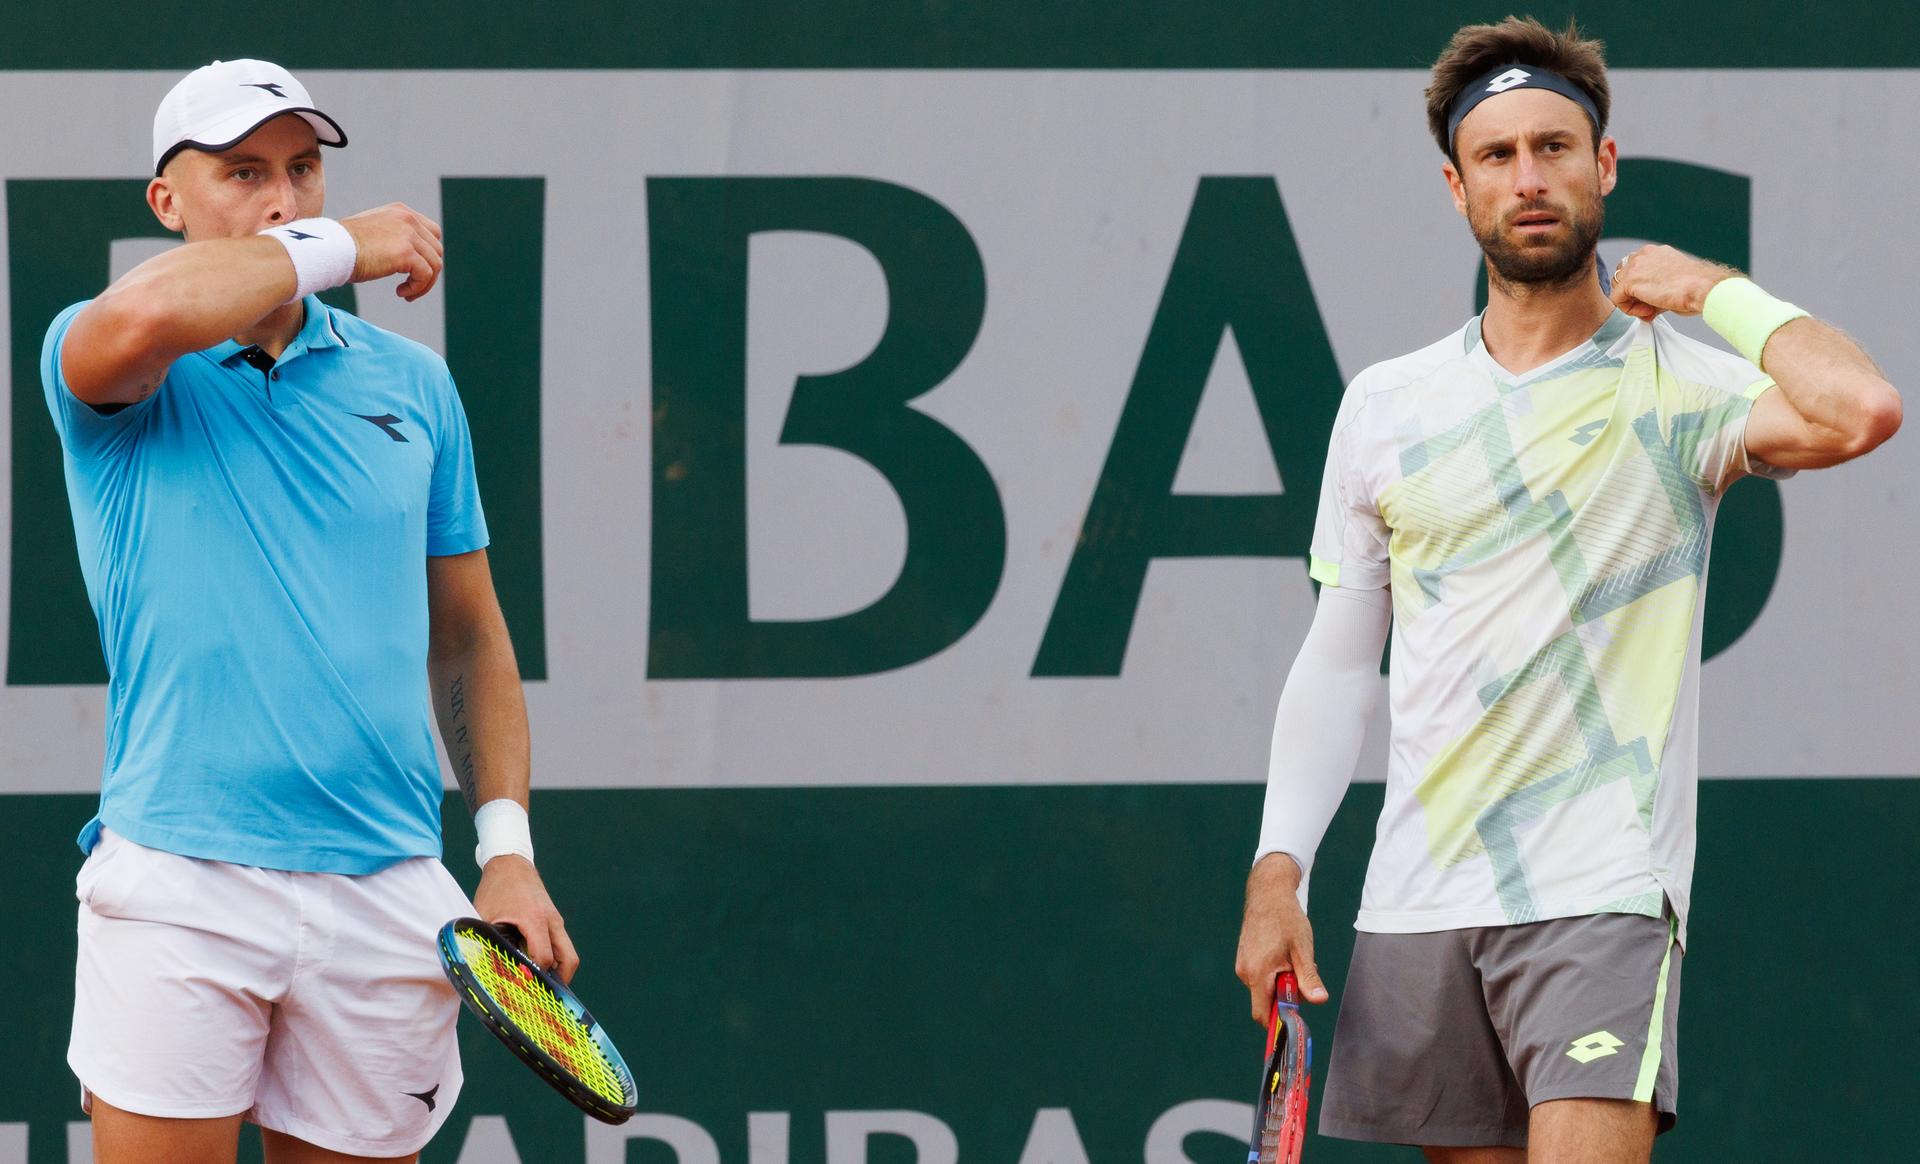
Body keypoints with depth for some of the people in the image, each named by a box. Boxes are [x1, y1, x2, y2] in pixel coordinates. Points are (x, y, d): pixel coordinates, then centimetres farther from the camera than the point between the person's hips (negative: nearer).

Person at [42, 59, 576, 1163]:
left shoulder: (413, 383, 14)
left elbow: (469, 637, 18)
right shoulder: (101, 361, 1)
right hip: (178, 890, -3)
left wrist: (508, 846, 7)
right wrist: (338, 247, -10)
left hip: (385, 896, 3)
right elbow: (146, 315, -25)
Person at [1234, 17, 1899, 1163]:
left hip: (1602, 896, -4)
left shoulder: (1678, 386, -2)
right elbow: (1338, 662, 15)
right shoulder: (1387, 405, 11)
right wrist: (1278, 872, 8)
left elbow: (1860, 412, -24)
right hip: (1419, 900, 4)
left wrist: (1718, 291, -9)